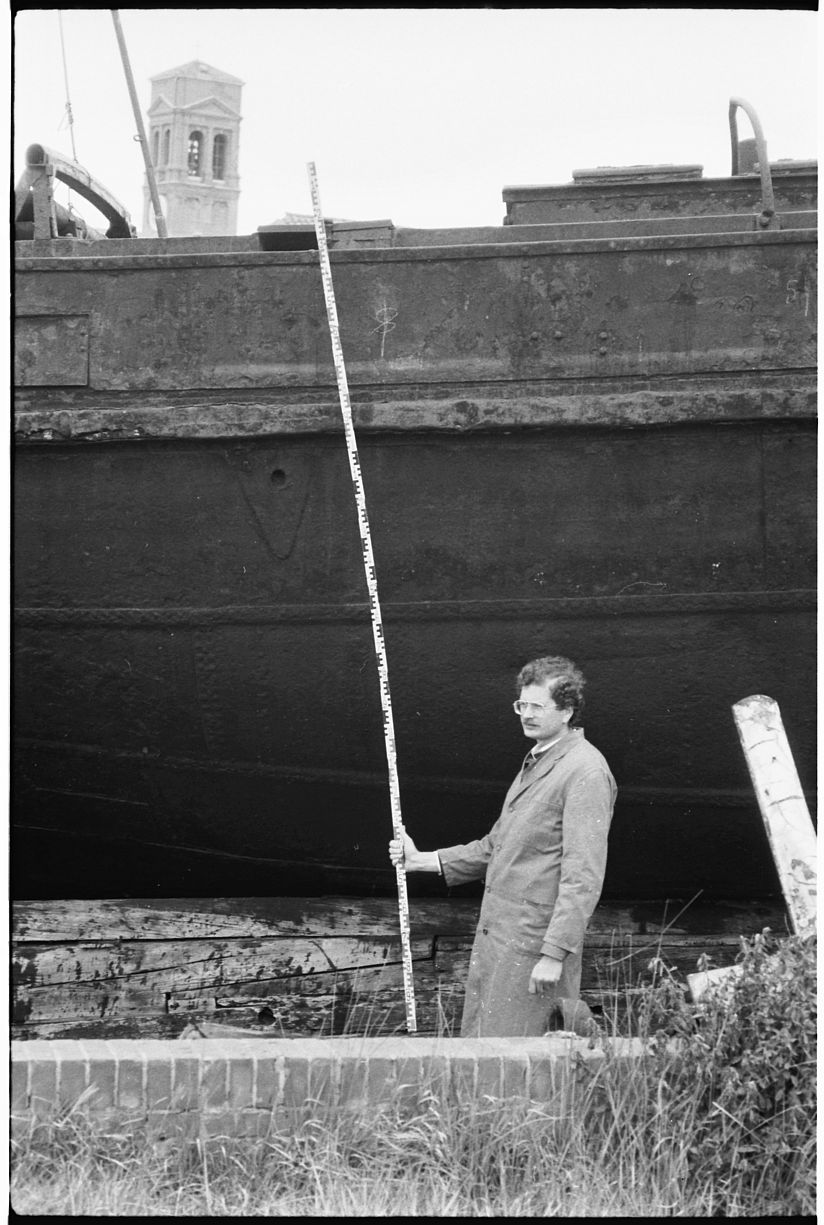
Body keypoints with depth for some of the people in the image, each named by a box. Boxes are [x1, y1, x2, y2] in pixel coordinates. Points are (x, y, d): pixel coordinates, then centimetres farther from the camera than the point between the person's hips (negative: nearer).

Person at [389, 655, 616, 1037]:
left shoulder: (586, 773, -14)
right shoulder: (534, 762, 18)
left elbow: (584, 876, -20)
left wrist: (555, 954, -23)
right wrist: (422, 861, 17)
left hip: (533, 940, -9)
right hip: (493, 934, 9)